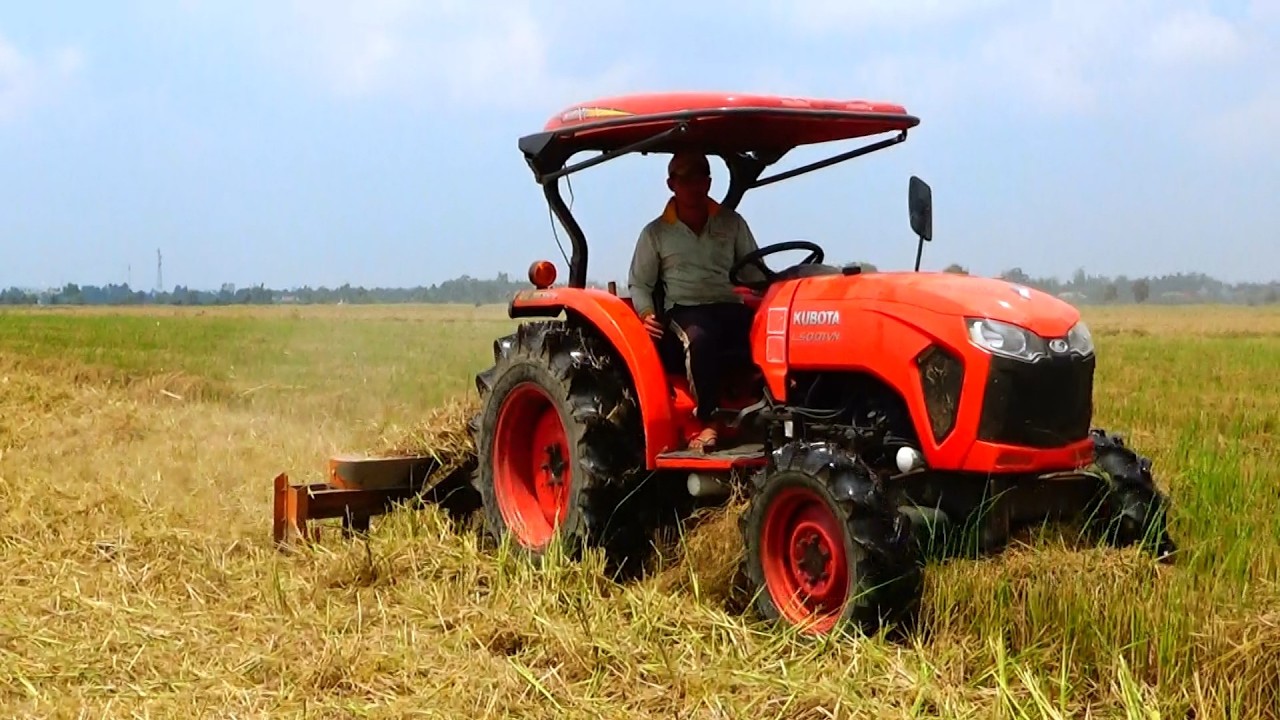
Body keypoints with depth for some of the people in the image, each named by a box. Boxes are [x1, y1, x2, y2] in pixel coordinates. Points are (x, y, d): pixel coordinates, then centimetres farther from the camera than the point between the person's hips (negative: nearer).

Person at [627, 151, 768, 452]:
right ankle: (708, 423, -36)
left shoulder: (732, 223, 16)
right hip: (684, 310, -2)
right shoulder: (656, 233, 11)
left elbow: (753, 271, 17)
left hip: (731, 307, 2)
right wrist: (646, 313, -7)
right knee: (700, 339, -40)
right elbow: (639, 283, 14)